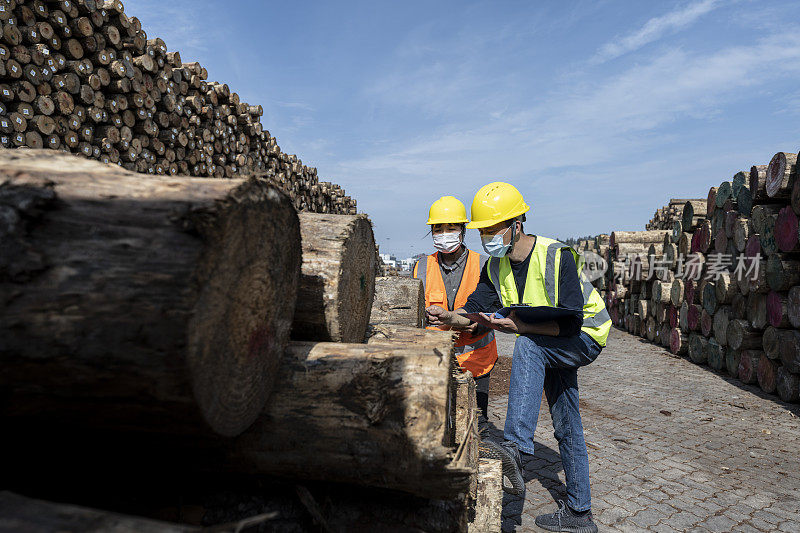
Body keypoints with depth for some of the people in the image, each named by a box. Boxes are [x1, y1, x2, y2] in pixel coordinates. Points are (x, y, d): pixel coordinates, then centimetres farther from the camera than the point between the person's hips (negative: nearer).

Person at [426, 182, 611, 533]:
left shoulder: (557, 256, -27)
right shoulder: (496, 267, -5)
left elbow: (570, 322, -32)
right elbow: (475, 309, -4)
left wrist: (521, 326, -41)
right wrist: (449, 317, -24)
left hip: (585, 336, -7)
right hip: (547, 349, 7)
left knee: (528, 346, -35)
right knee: (567, 429, 11)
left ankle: (515, 449, -40)